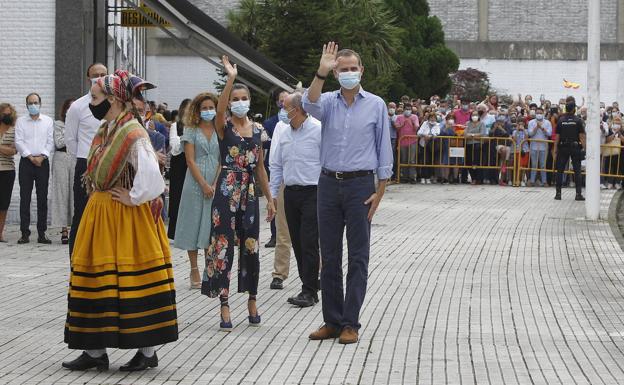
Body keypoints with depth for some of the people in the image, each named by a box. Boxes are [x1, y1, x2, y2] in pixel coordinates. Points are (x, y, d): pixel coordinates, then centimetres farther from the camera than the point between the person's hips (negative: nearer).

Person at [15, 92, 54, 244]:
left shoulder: (48, 121, 10)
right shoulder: (21, 121, 9)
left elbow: (51, 142, 4)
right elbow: (18, 141, 0)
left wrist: (42, 156, -10)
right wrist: (30, 157, -10)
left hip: (42, 162, 0)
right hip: (26, 162, 0)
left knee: (42, 198, -1)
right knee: (25, 198, -3)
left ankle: (42, 233, 2)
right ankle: (25, 233, -2)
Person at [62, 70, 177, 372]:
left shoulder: (132, 134, -18)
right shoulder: (105, 131, 11)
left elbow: (150, 174, -29)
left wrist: (133, 198, -18)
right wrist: (99, 200, 15)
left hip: (126, 219, -9)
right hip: (100, 216, 9)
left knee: (131, 279, -2)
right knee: (97, 278, 10)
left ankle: (147, 351, 8)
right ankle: (95, 350, 16)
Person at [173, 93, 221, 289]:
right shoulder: (191, 131, 2)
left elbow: (222, 161, 5)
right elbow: (190, 160, -4)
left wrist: (215, 184, -7)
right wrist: (204, 185, -11)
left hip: (216, 186, 2)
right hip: (195, 184, -2)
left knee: (211, 227, 3)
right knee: (193, 226, 1)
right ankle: (194, 271, 7)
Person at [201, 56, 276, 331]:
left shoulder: (257, 130, 9)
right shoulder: (224, 126, -3)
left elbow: (260, 167, 14)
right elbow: (220, 111, -28)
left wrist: (269, 199, 12)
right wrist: (230, 78, -36)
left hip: (249, 192, 4)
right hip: (227, 191, -4)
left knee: (250, 247, 7)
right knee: (223, 247, -4)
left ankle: (252, 300, 22)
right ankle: (224, 306, 2)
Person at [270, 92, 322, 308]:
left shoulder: (318, 131, -9)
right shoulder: (283, 133, 12)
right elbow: (276, 166, 17)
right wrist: (271, 194, 13)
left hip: (312, 193, -7)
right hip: (290, 193, 7)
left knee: (309, 243, -8)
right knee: (297, 242, 9)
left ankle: (309, 292, -4)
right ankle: (309, 284, 18)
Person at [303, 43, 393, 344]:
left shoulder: (376, 105, 3)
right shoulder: (328, 102, 7)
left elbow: (384, 151, 3)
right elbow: (309, 104, -18)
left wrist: (379, 192, -4)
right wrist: (321, 73, -29)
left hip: (360, 185, -2)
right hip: (329, 184, 2)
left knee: (358, 257, -2)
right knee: (329, 256, 7)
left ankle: (350, 323, 2)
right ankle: (332, 321, 15)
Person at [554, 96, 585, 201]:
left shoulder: (561, 120, -1)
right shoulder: (578, 120, -5)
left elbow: (557, 136, 0)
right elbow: (582, 136, -7)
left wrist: (556, 148, 5)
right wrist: (584, 147, -1)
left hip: (563, 147, 1)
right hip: (575, 147, -1)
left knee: (560, 170, 7)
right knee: (577, 171, 3)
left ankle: (558, 193, 6)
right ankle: (579, 194, 0)